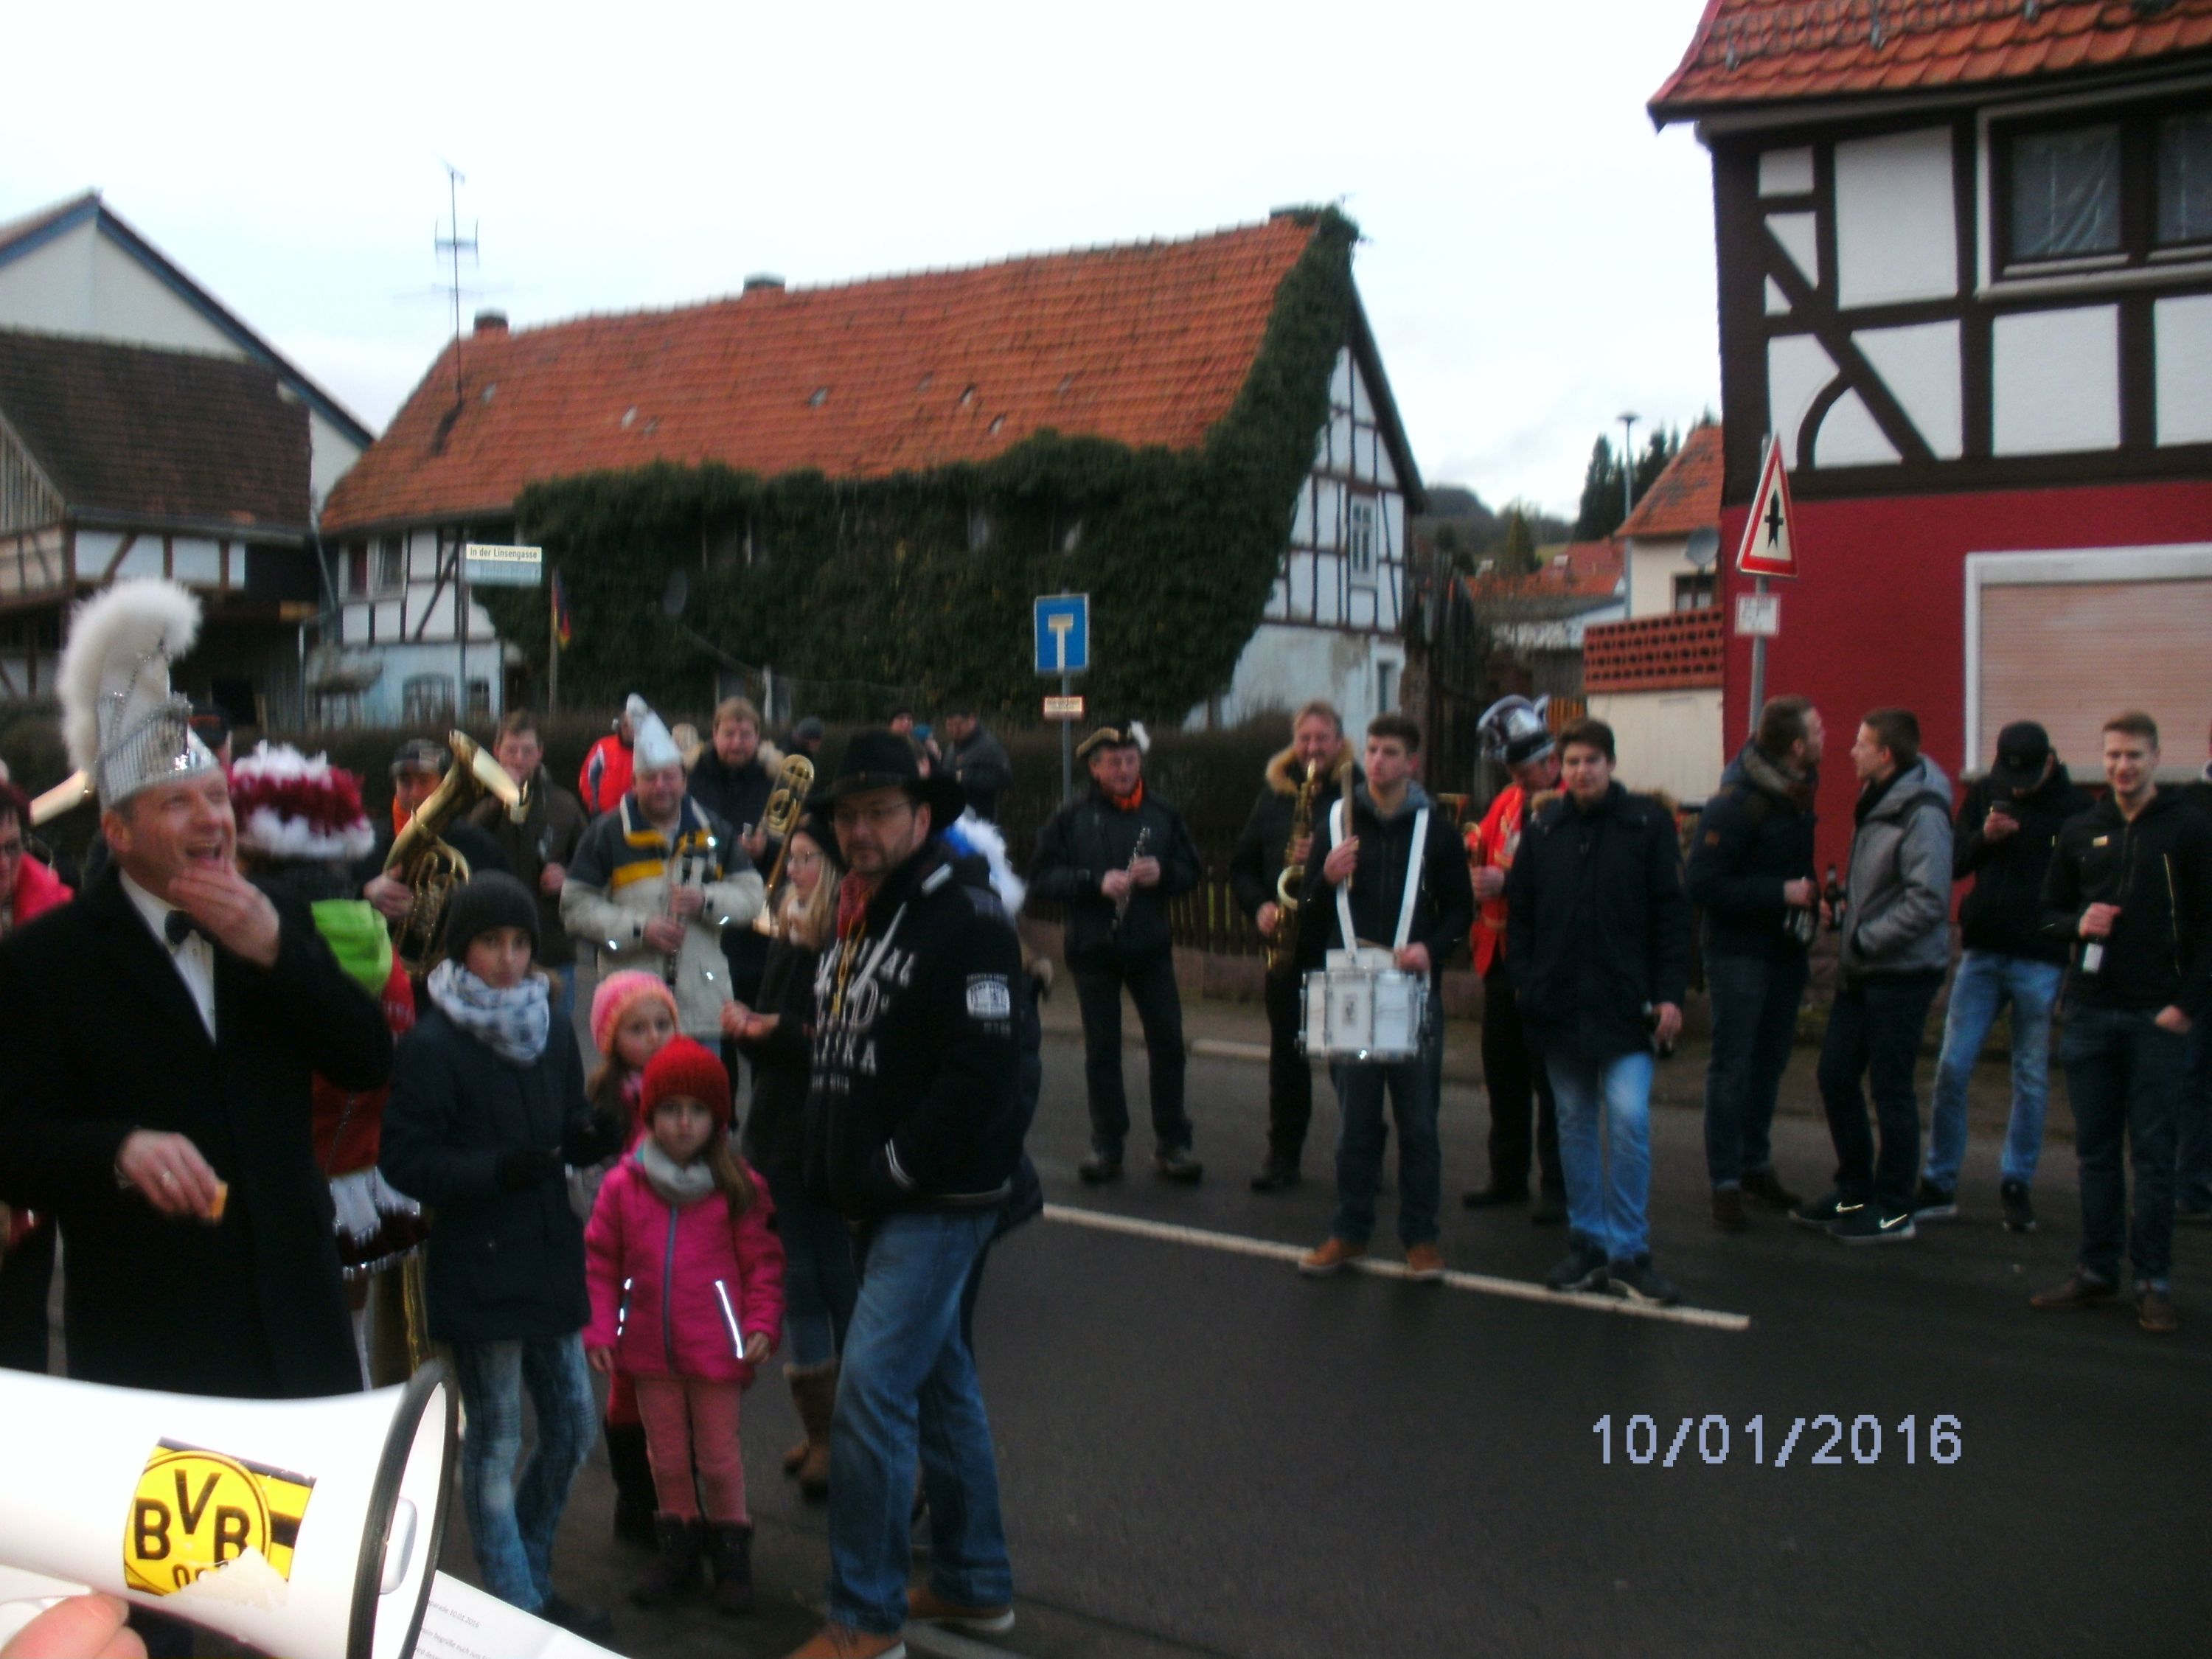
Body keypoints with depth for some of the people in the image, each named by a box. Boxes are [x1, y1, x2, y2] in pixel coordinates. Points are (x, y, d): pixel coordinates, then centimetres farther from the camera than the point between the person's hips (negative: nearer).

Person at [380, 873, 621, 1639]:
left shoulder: (552, 1038, 7)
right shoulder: (432, 1046, -12)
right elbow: (404, 1159, -15)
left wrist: (592, 1138, -7)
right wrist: (496, 1169, -27)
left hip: (548, 1258, 7)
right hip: (477, 1267, -7)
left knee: (571, 1428, 15)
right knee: (496, 1446, 4)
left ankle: (530, 1579, 33)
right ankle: (520, 1614, 15)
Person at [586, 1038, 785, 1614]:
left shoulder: (739, 1187, -8)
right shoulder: (622, 1186, -4)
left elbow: (763, 1260, -3)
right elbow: (600, 1262, 2)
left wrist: (762, 1324, -10)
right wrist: (600, 1330, -2)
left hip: (716, 1346, -2)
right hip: (650, 1348, 2)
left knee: (719, 1455, 9)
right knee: (667, 1456, 16)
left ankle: (731, 1550, 28)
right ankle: (679, 1548, 35)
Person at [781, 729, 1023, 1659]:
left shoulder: (967, 921, -15)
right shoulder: (856, 923, 13)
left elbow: (983, 1072, -23)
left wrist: (891, 1172, -18)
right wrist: (838, 1178, 8)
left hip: (939, 1203, -9)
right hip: (881, 1204, 9)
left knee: (871, 1392, -10)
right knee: (941, 1381, 18)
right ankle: (975, 1584, 32)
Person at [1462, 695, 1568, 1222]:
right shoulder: (1509, 802, 12)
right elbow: (1480, 848, 19)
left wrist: (1507, 882, -26)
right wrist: (1474, 858, -3)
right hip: (1502, 958, 8)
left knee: (1550, 1078, -1)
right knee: (1503, 1073, 16)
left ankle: (1557, 1188, 9)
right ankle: (1508, 1176, 29)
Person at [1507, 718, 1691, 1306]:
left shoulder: (1648, 823, 0)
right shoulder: (1542, 831, 7)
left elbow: (1672, 912, -1)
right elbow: (1519, 914, 11)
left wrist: (1669, 993, -7)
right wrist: (1524, 983, 1)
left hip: (1625, 1004, -3)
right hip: (1559, 1004, 3)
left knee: (1629, 1118, -11)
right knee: (1575, 1124, 10)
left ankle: (1628, 1252, 1)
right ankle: (1588, 1244, 20)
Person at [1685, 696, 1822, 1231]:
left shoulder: (1800, 794, 6)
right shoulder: (1735, 803, -18)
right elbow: (1704, 885, -21)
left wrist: (1813, 894, 0)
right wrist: (1781, 893, -20)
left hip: (1786, 950, 7)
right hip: (1740, 952, -7)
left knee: (1770, 1062, 15)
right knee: (1732, 1069, 0)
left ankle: (1756, 1164, 28)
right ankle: (1726, 1183, 7)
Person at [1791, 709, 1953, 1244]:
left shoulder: (1921, 814, -19)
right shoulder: (1875, 803, 10)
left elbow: (1928, 900, -25)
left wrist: (1865, 939, -20)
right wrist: (1840, 908, 4)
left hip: (1902, 973, -9)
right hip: (1862, 970, 9)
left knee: (1890, 1089, 1)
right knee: (1835, 1076, 13)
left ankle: (1893, 1210, 14)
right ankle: (1854, 1191, 27)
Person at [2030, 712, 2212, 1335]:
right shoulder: (2080, 832, 11)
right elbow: (2048, 912, 18)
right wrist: (2077, 923, -5)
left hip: (2158, 1019, -4)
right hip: (2090, 1014, 4)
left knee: (2152, 1152, 0)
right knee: (2095, 1150, 9)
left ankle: (2153, 1283, 6)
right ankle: (2097, 1271, 17)